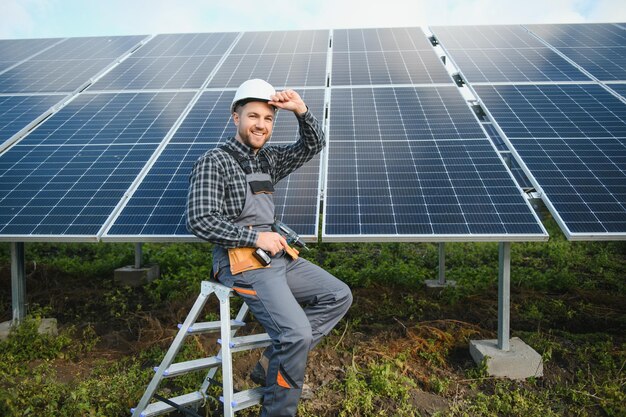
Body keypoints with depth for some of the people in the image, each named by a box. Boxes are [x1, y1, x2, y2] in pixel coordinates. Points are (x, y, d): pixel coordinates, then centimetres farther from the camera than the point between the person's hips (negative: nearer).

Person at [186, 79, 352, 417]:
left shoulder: (268, 159, 14)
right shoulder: (213, 163, -8)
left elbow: (313, 146, 17)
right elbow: (200, 222, -16)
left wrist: (301, 111, -1)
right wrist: (256, 237, -16)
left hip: (277, 256, 9)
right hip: (240, 263, -8)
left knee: (339, 296, 4)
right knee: (297, 333, -23)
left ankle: (273, 361, 4)